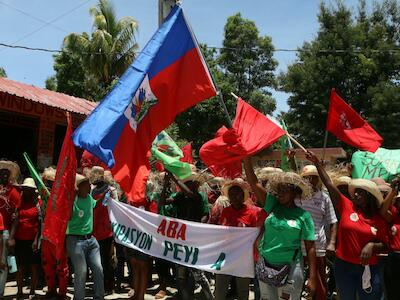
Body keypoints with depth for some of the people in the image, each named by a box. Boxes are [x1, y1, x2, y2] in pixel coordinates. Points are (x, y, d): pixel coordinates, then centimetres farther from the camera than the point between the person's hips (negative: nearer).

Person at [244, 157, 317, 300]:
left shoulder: (303, 215, -6)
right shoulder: (272, 205, -1)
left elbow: (310, 247, -6)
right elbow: (253, 181, -6)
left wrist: (312, 277, -10)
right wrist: (247, 156, -13)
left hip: (290, 267, -3)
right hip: (265, 265, 3)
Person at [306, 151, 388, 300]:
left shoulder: (379, 219, 0)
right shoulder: (346, 206, -3)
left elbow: (383, 245, 5)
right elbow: (329, 184, -9)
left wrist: (372, 245, -16)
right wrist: (317, 163, -13)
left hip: (369, 268, 0)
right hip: (344, 265, 0)